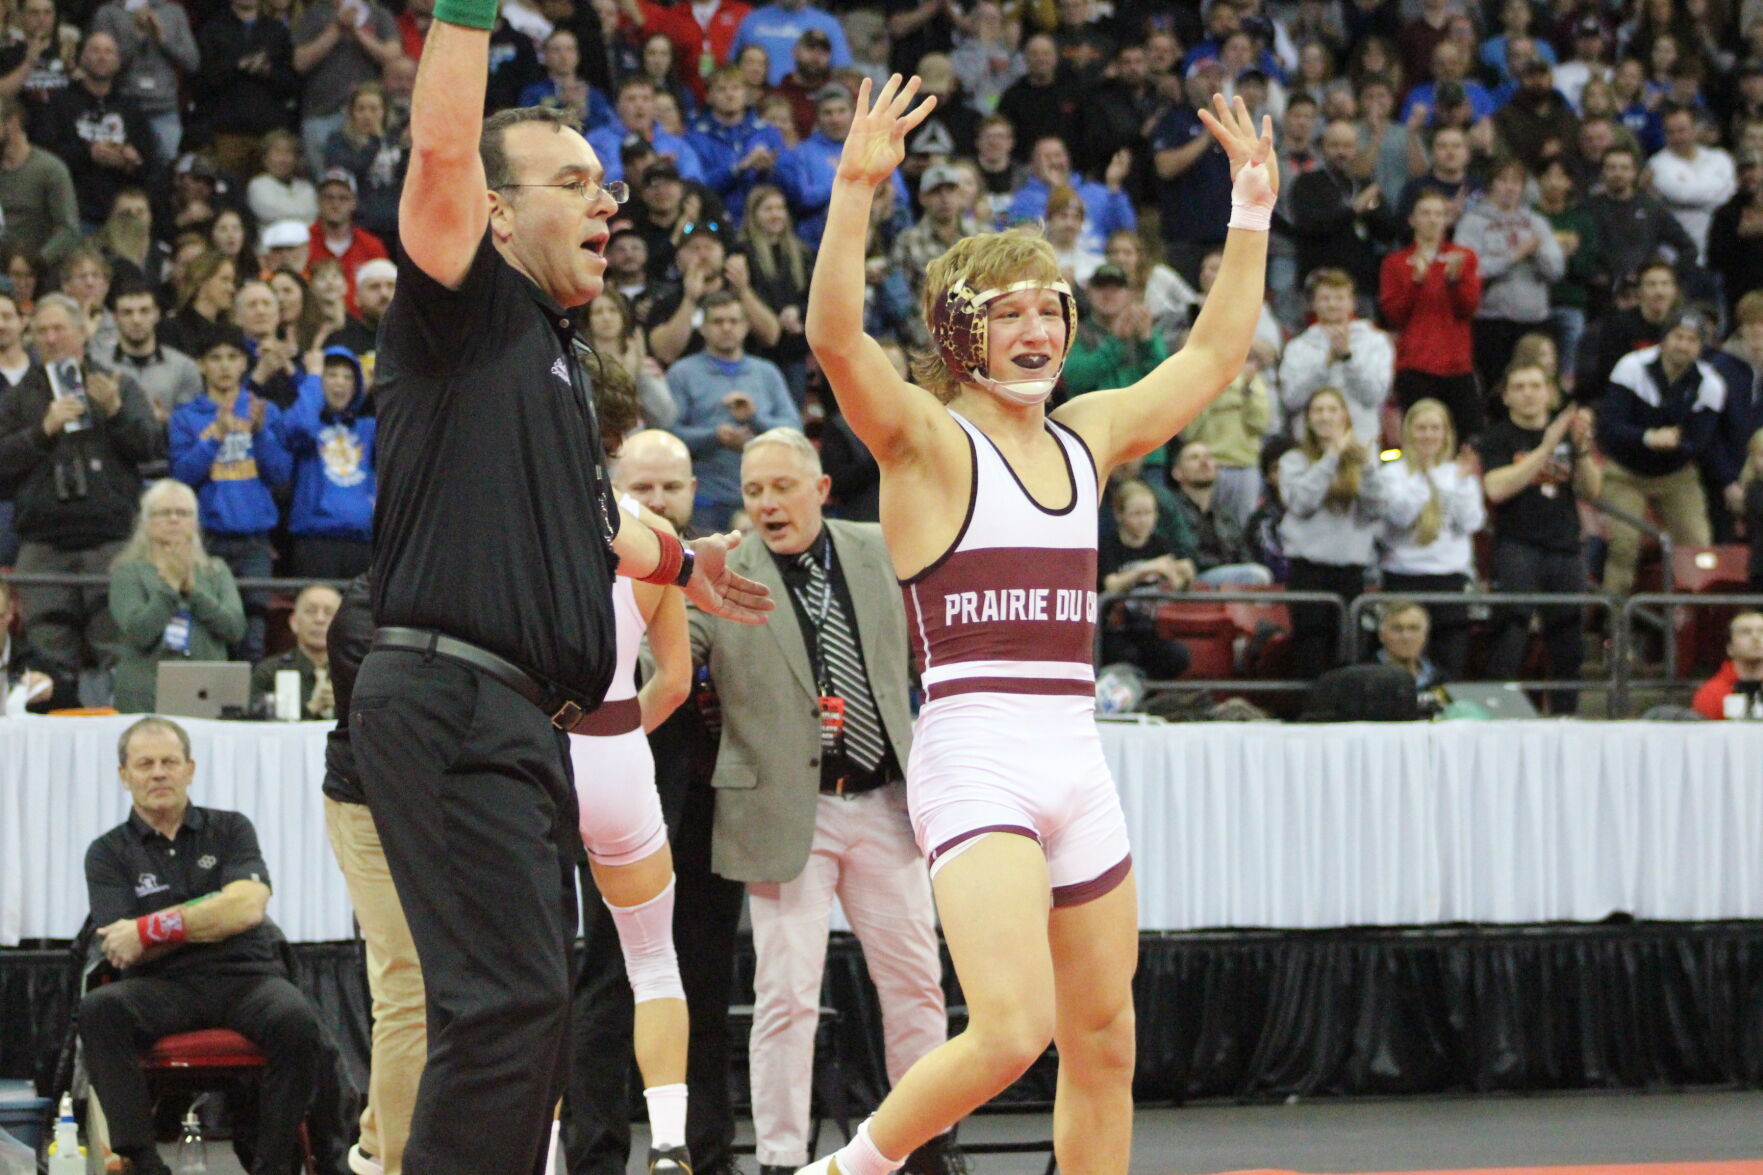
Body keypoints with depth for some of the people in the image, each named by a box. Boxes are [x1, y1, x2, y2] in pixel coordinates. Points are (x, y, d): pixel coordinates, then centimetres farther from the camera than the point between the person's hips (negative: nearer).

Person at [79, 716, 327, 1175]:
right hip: (163, 987, 0)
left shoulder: (230, 829, 14)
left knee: (296, 1021, -33)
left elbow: (247, 908, -4)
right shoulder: (108, 854, 13)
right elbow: (121, 953, -1)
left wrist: (153, 929, -7)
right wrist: (213, 916, -5)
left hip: (245, 975, 0)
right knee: (98, 1010, -32)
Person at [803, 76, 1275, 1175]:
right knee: (1012, 1030, -22)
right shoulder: (928, 441, -3)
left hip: (1076, 753, 7)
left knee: (1104, 1043, 10)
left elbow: (1214, 356, 26)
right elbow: (837, 339, -20)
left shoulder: (1085, 436, 16)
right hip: (975, 753, -7)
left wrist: (1252, 212, 22)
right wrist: (856, 191, -31)